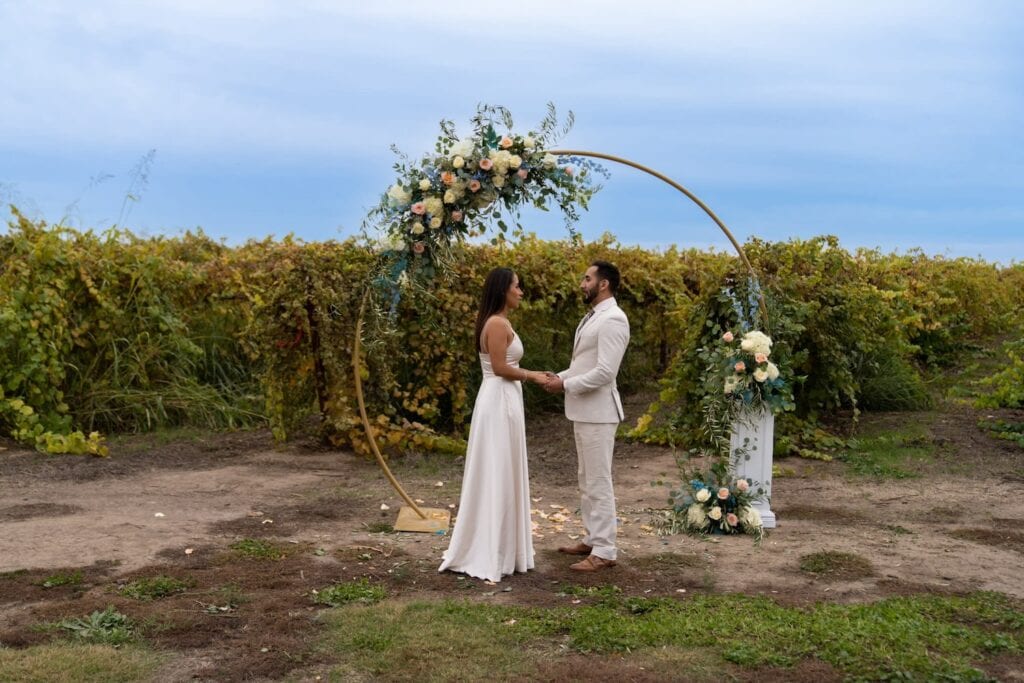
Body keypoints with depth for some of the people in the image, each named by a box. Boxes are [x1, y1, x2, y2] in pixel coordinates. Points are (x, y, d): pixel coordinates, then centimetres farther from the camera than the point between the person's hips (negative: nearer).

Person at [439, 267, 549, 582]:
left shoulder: (496, 322, 15)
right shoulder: (499, 323, -16)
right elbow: (500, 368, -18)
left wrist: (528, 375, 14)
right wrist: (531, 375, -7)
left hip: (501, 400, 10)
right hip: (500, 402, -10)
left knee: (495, 475, 14)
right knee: (497, 476, -4)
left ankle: (487, 548, 22)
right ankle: (492, 553, 3)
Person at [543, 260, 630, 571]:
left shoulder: (612, 319, -17)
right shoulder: (592, 317, 14)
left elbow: (605, 371, -24)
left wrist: (566, 385, -17)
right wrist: (562, 376, 5)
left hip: (598, 412, -10)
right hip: (583, 411, 10)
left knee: (599, 482, -5)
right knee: (586, 480, 16)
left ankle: (604, 551, 2)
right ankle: (592, 539, 27)